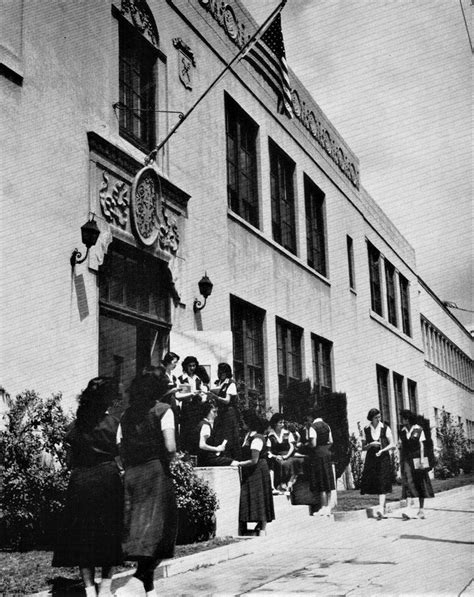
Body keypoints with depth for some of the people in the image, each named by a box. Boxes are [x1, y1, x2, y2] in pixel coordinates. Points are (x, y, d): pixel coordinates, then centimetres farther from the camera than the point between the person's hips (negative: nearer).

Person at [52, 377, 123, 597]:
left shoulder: (75, 426, 5)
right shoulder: (113, 423, -5)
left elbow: (70, 460, 9)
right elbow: (120, 458, -7)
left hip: (80, 482, 3)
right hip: (107, 480, -3)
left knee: (82, 535, 8)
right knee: (110, 533, 8)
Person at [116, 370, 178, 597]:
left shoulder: (126, 415, 11)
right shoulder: (163, 410, -3)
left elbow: (118, 449, 8)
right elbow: (170, 447, -13)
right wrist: (170, 456, 8)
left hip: (131, 474, 6)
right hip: (156, 470, -5)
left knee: (138, 529, 13)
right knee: (158, 528, -3)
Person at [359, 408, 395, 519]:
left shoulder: (385, 428, 1)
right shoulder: (366, 430, 6)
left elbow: (392, 445, -1)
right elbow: (363, 447, 9)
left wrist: (382, 450, -16)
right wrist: (371, 444, -10)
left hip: (383, 459, -2)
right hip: (371, 460, 2)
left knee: (382, 485, -12)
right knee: (373, 485, 2)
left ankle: (381, 509, -19)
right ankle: (383, 508, 17)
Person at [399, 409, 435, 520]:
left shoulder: (418, 430, -2)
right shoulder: (402, 432, 9)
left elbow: (421, 445, -3)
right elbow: (401, 448, 12)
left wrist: (422, 459, -11)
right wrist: (401, 461, 9)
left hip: (417, 459, -2)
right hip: (407, 460, 2)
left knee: (420, 484, 4)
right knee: (407, 482, -11)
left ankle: (421, 509, 15)